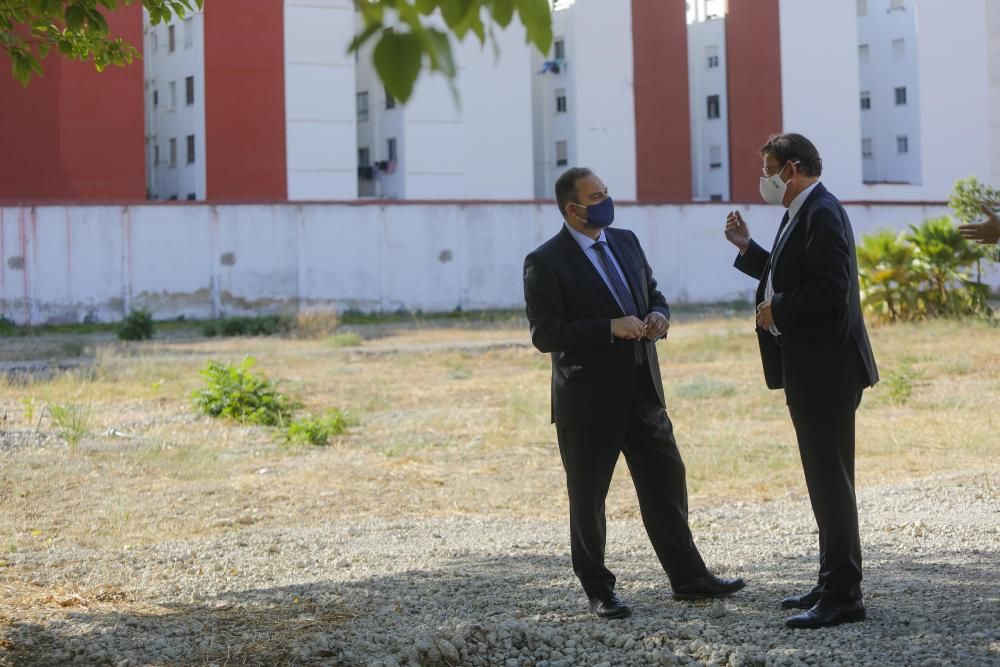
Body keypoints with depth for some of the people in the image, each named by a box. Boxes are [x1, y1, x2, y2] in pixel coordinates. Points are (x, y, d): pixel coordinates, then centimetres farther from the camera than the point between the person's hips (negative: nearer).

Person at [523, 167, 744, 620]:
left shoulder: (625, 242, 9)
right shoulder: (545, 262, -12)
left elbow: (652, 292, 21)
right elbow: (545, 334, -17)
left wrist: (658, 315, -3)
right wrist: (610, 328, -24)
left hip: (642, 392, 6)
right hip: (589, 399, -6)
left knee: (667, 482, 12)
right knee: (587, 498, 4)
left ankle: (688, 578, 24)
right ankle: (598, 591, 18)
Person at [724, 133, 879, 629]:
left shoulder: (822, 214, -16)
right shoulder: (801, 215, 16)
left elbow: (830, 289, -26)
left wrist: (777, 313, -15)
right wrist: (747, 248, 17)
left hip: (826, 370, -11)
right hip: (809, 371, 11)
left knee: (830, 480, -8)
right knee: (826, 479, 16)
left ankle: (842, 597, -4)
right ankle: (832, 584, 25)